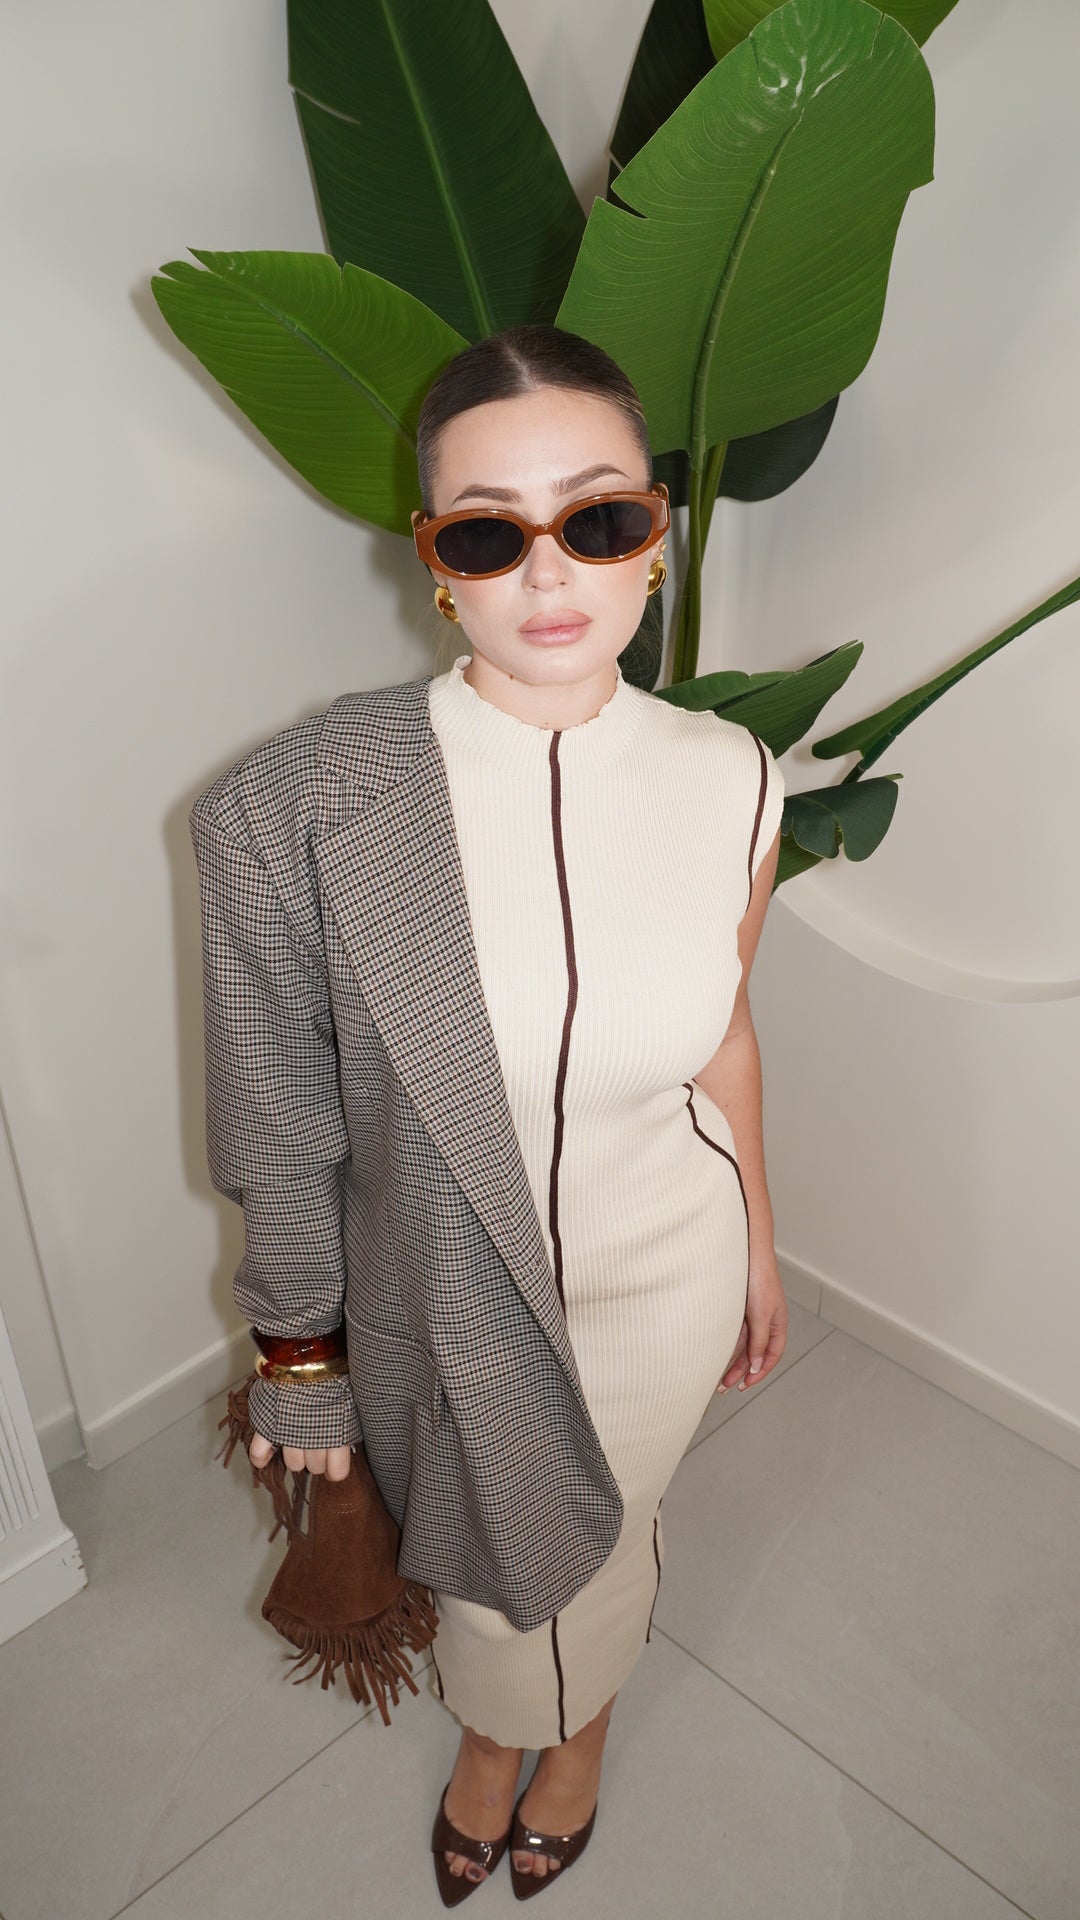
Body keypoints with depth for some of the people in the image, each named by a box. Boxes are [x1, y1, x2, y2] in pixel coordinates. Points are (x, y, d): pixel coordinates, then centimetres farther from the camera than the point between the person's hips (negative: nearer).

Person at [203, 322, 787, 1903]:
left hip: (662, 1281, 2)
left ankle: (582, 1723, 65)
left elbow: (721, 1032, -1)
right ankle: (491, 1730, 64)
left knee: (605, 1534, 28)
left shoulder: (729, 782, -16)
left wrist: (760, 1252, 11)